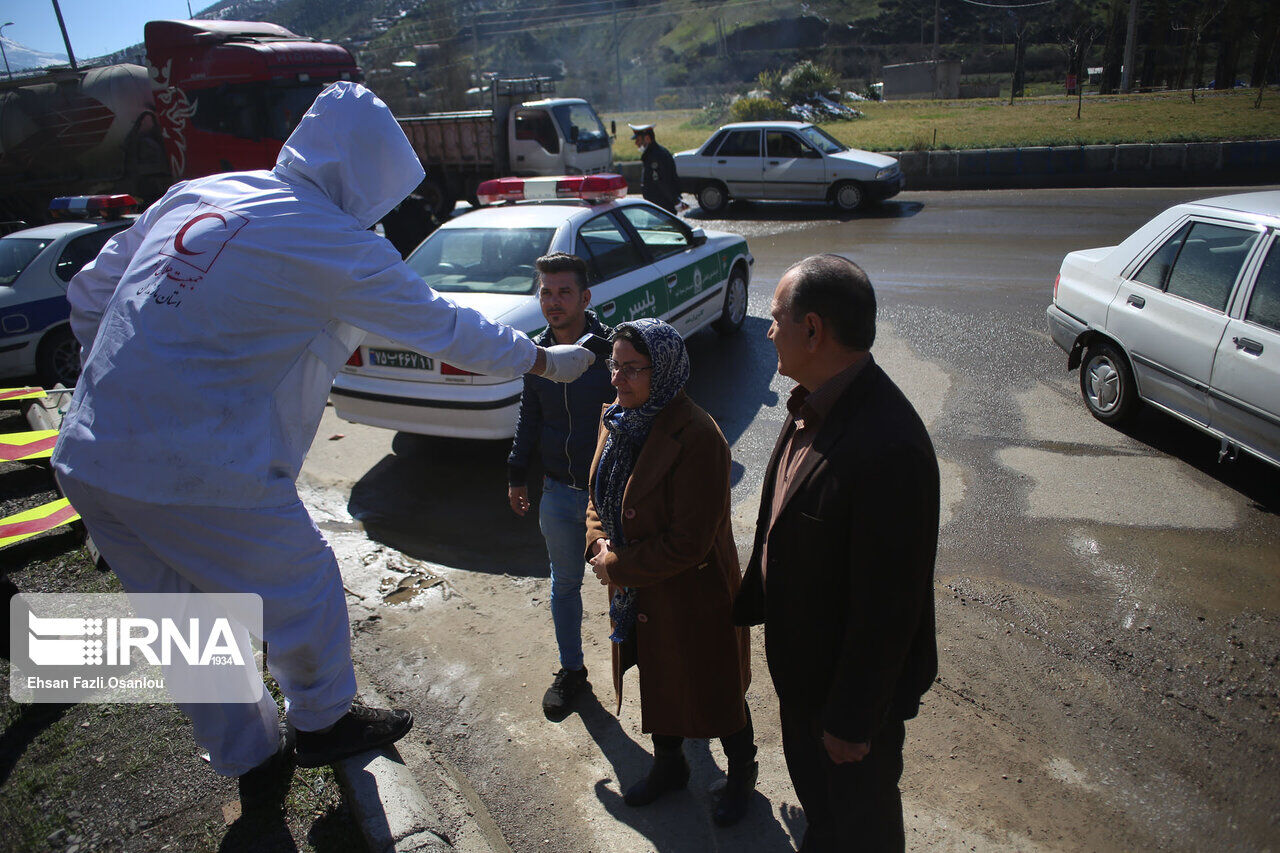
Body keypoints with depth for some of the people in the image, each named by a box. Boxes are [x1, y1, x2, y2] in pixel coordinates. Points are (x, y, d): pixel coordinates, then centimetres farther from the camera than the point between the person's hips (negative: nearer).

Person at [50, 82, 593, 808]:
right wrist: (545, 360, 8)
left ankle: (248, 758, 42)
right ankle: (324, 723, 38)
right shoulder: (334, 244, -12)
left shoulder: (193, 196, 9)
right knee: (302, 590, 15)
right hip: (199, 472, -8)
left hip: (88, 459, 9)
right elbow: (443, 326, -5)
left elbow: (90, 294, 16)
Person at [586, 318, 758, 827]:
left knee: (712, 691, 16)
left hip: (693, 599, -7)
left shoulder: (697, 438, -29)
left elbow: (688, 543, -27)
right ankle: (668, 766, 52)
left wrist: (618, 566, -19)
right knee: (658, 683, 26)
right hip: (635, 595, 7)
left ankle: (742, 773, 45)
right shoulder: (617, 420, -3)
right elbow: (599, 497, 9)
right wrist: (599, 544, -10)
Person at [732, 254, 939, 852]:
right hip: (801, 666, 8)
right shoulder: (812, 405, -6)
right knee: (813, 788, 32)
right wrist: (751, 601, 14)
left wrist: (854, 719, -18)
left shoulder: (890, 449, -35)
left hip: (855, 686, -8)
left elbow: (887, 607, -28)